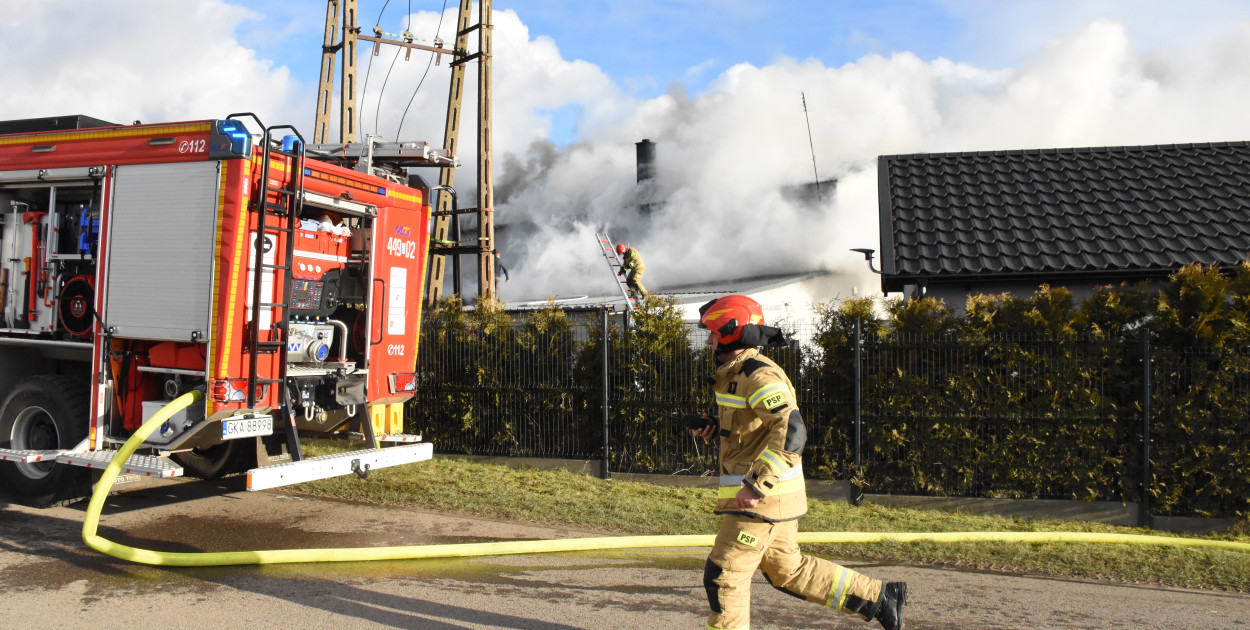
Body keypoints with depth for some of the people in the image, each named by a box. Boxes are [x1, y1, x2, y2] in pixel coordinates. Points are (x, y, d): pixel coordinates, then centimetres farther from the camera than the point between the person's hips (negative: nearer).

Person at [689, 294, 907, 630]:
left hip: (761, 498, -10)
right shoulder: (736, 374, 14)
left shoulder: (760, 376, -18)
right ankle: (878, 596, 26)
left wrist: (756, 487, -30)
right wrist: (717, 427, 10)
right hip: (768, 494, 10)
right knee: (787, 569, 19)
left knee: (723, 574, -1)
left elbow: (791, 432, -28)